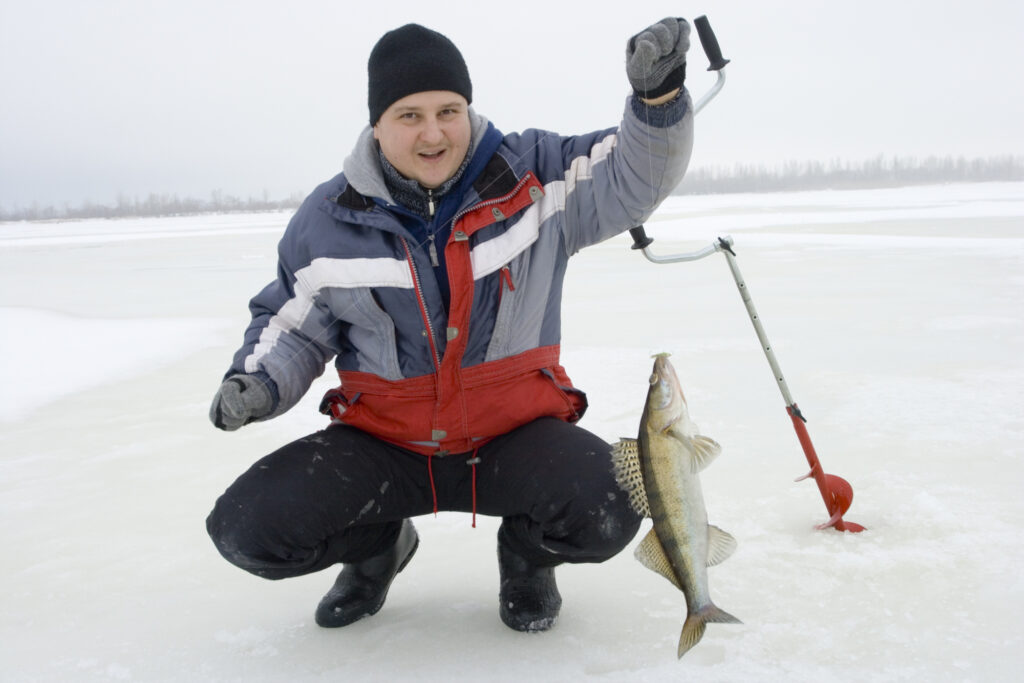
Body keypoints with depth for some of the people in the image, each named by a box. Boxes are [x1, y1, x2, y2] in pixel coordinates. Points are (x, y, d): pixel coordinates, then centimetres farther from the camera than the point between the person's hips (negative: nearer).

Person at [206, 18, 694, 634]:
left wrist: (658, 94, -30)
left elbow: (635, 178, -12)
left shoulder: (533, 177, -5)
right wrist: (259, 383, -9)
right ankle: (379, 544, 20)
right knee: (245, 530, -14)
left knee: (606, 514, -29)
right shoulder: (329, 220, -1)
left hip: (516, 433, -1)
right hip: (383, 441, 2)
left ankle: (527, 553, 10)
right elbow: (292, 324, 10)